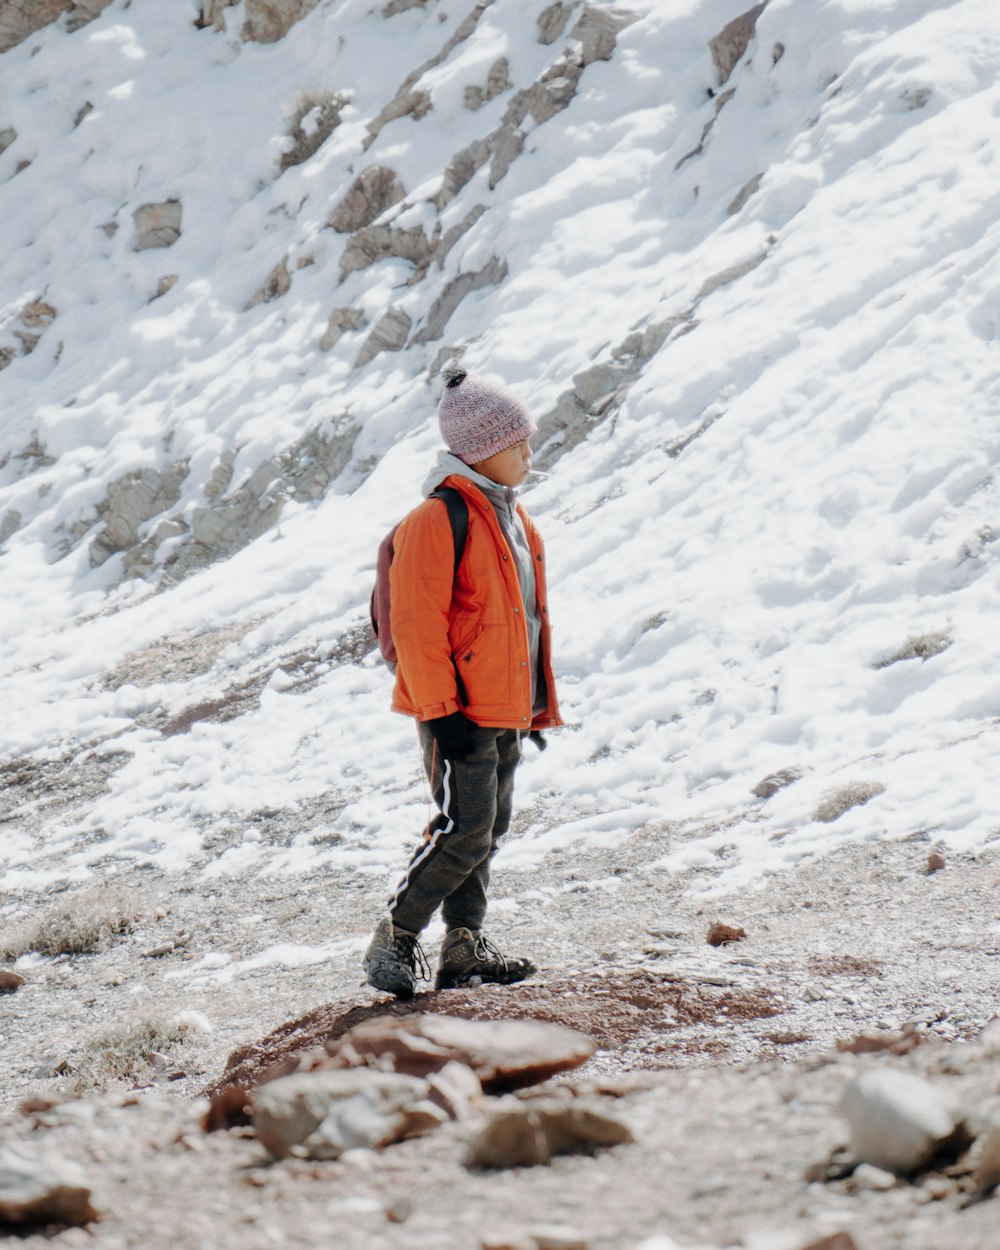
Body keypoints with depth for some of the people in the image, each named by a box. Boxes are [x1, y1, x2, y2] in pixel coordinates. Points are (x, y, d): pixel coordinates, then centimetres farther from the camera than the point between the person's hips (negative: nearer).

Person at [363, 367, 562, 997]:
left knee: (487, 831, 12)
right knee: (465, 831, -12)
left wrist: (538, 703, 22)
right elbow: (416, 624, -18)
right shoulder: (439, 521, -15)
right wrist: (440, 709, -20)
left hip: (507, 710, 9)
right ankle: (394, 940, 0)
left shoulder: (511, 518, 15)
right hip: (460, 712, -9)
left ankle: (466, 948, 19)